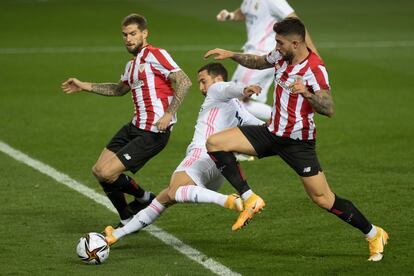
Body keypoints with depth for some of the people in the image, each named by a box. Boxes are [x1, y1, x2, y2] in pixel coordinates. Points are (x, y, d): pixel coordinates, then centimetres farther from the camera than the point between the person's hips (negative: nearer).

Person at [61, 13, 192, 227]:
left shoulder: (155, 55, -11)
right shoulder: (132, 64, 17)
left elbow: (184, 82, -19)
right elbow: (120, 89, 37)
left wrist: (169, 114, -26)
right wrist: (85, 87, 33)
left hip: (152, 134, -10)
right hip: (134, 127, 10)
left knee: (106, 174, -14)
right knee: (98, 171, 8)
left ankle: (144, 199, 12)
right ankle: (128, 221, 20)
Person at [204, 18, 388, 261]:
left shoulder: (315, 69, -22)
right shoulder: (281, 56, 0)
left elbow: (329, 109, -30)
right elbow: (260, 62, 24)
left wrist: (306, 93, -46)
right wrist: (232, 55, 14)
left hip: (298, 140, -7)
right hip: (273, 132, 7)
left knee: (323, 199, -7)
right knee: (215, 143, -6)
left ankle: (374, 234, 11)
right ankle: (250, 199, -2)